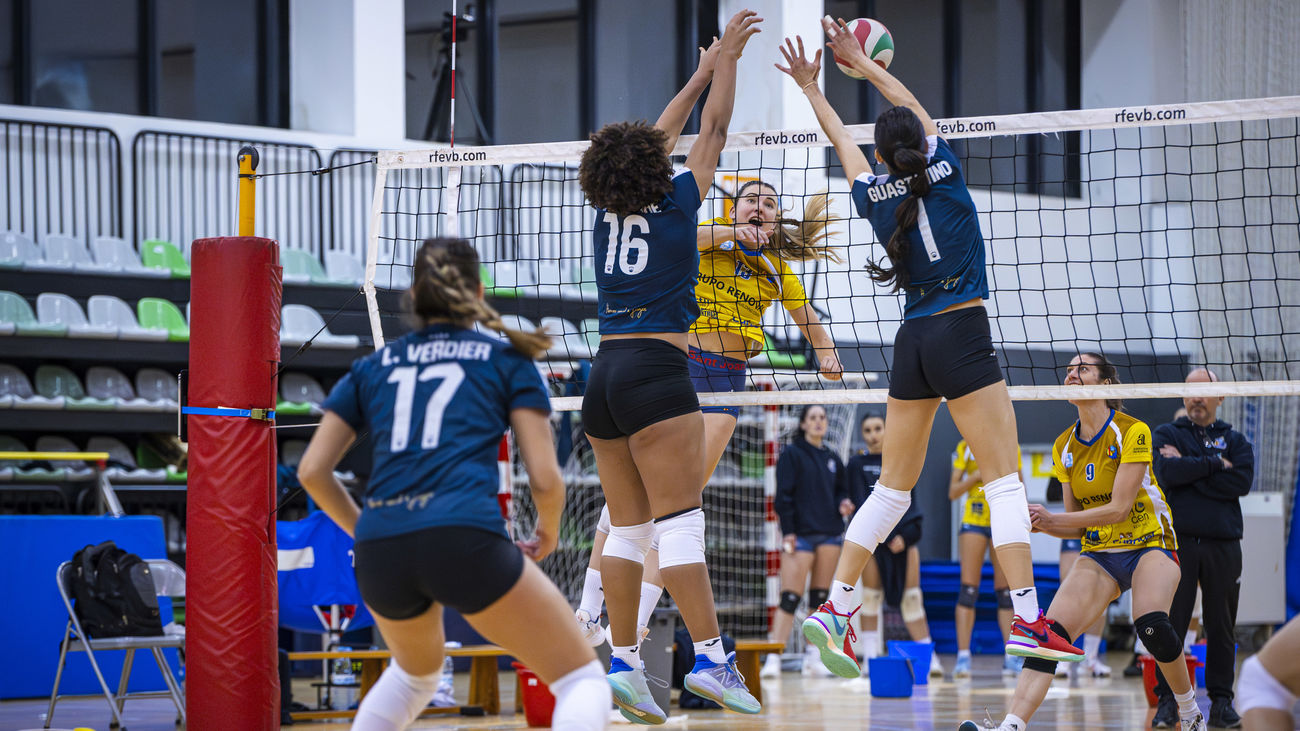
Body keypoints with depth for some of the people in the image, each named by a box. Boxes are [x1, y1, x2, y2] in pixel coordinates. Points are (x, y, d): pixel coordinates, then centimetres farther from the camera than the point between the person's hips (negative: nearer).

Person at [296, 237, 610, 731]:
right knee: (583, 680, 7)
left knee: (416, 672, 36)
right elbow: (545, 478, 7)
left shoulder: (372, 367, 23)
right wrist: (548, 533, 28)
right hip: (464, 537, -5)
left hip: (378, 556, 5)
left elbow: (312, 471, 16)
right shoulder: (507, 360, 15)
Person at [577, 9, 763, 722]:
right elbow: (713, 129, 9)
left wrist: (704, 71, 34)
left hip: (605, 373, 6)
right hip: (656, 370, -6)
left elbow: (658, 138, 26)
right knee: (680, 520, -12)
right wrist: (726, 59, 21)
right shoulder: (675, 202, -2)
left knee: (627, 526, 7)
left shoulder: (608, 210, 13)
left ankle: (622, 663, 3)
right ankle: (710, 657, -17)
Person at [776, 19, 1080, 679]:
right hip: (962, 333, -5)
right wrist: (859, 63, 30)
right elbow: (913, 107, 17)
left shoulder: (875, 195, 6)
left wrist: (811, 88, 41)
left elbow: (842, 140, 26)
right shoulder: (943, 170, 0)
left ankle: (833, 608, 6)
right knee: (1005, 482, -7)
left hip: (912, 343, 5)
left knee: (892, 488, 12)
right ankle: (1027, 621, -16)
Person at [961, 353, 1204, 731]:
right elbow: (1076, 523, 8)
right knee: (1051, 633, -17)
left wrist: (1053, 519, -24)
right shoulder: (1064, 447, 5)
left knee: (1152, 627, -31)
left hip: (1149, 544, -5)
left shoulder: (1132, 431, -14)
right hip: (1098, 554, 5)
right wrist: (1041, 524, -12)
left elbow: (1118, 509, -19)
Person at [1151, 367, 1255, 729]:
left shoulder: (1235, 440, 13)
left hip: (1223, 545, 1)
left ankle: (1221, 701, 10)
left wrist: (1189, 470, -8)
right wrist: (1215, 464, -7)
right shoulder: (1166, 434, 10)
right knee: (1171, 624, -3)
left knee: (1222, 627, 4)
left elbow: (1242, 481, -6)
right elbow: (1167, 472, -11)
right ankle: (1166, 700, 2)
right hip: (1178, 540, -1)